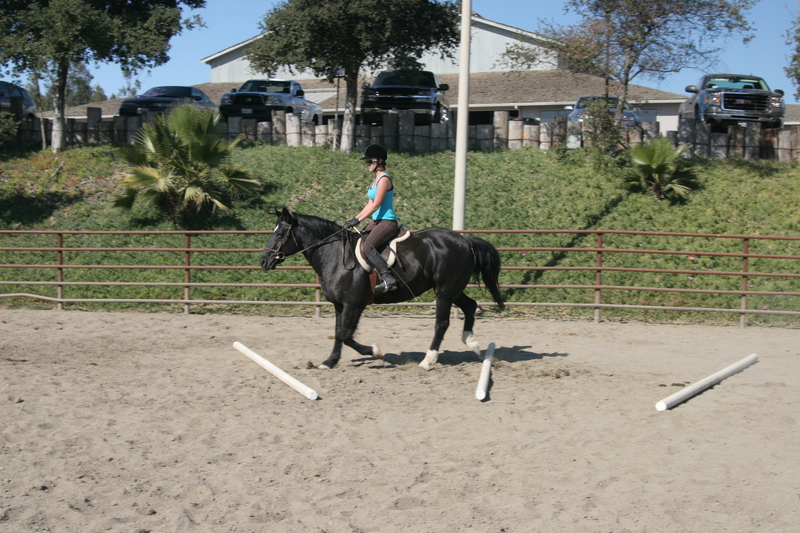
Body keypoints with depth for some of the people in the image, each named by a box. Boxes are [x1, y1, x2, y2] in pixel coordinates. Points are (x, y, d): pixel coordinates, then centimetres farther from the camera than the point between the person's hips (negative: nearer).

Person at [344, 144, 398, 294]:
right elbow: (370, 204, 18)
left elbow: (376, 204, -19)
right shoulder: (376, 179, 15)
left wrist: (358, 220, -18)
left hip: (387, 222, -11)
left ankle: (388, 279, -29)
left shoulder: (384, 179, -14)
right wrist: (355, 218, 10)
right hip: (377, 221, 11)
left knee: (366, 247, -27)